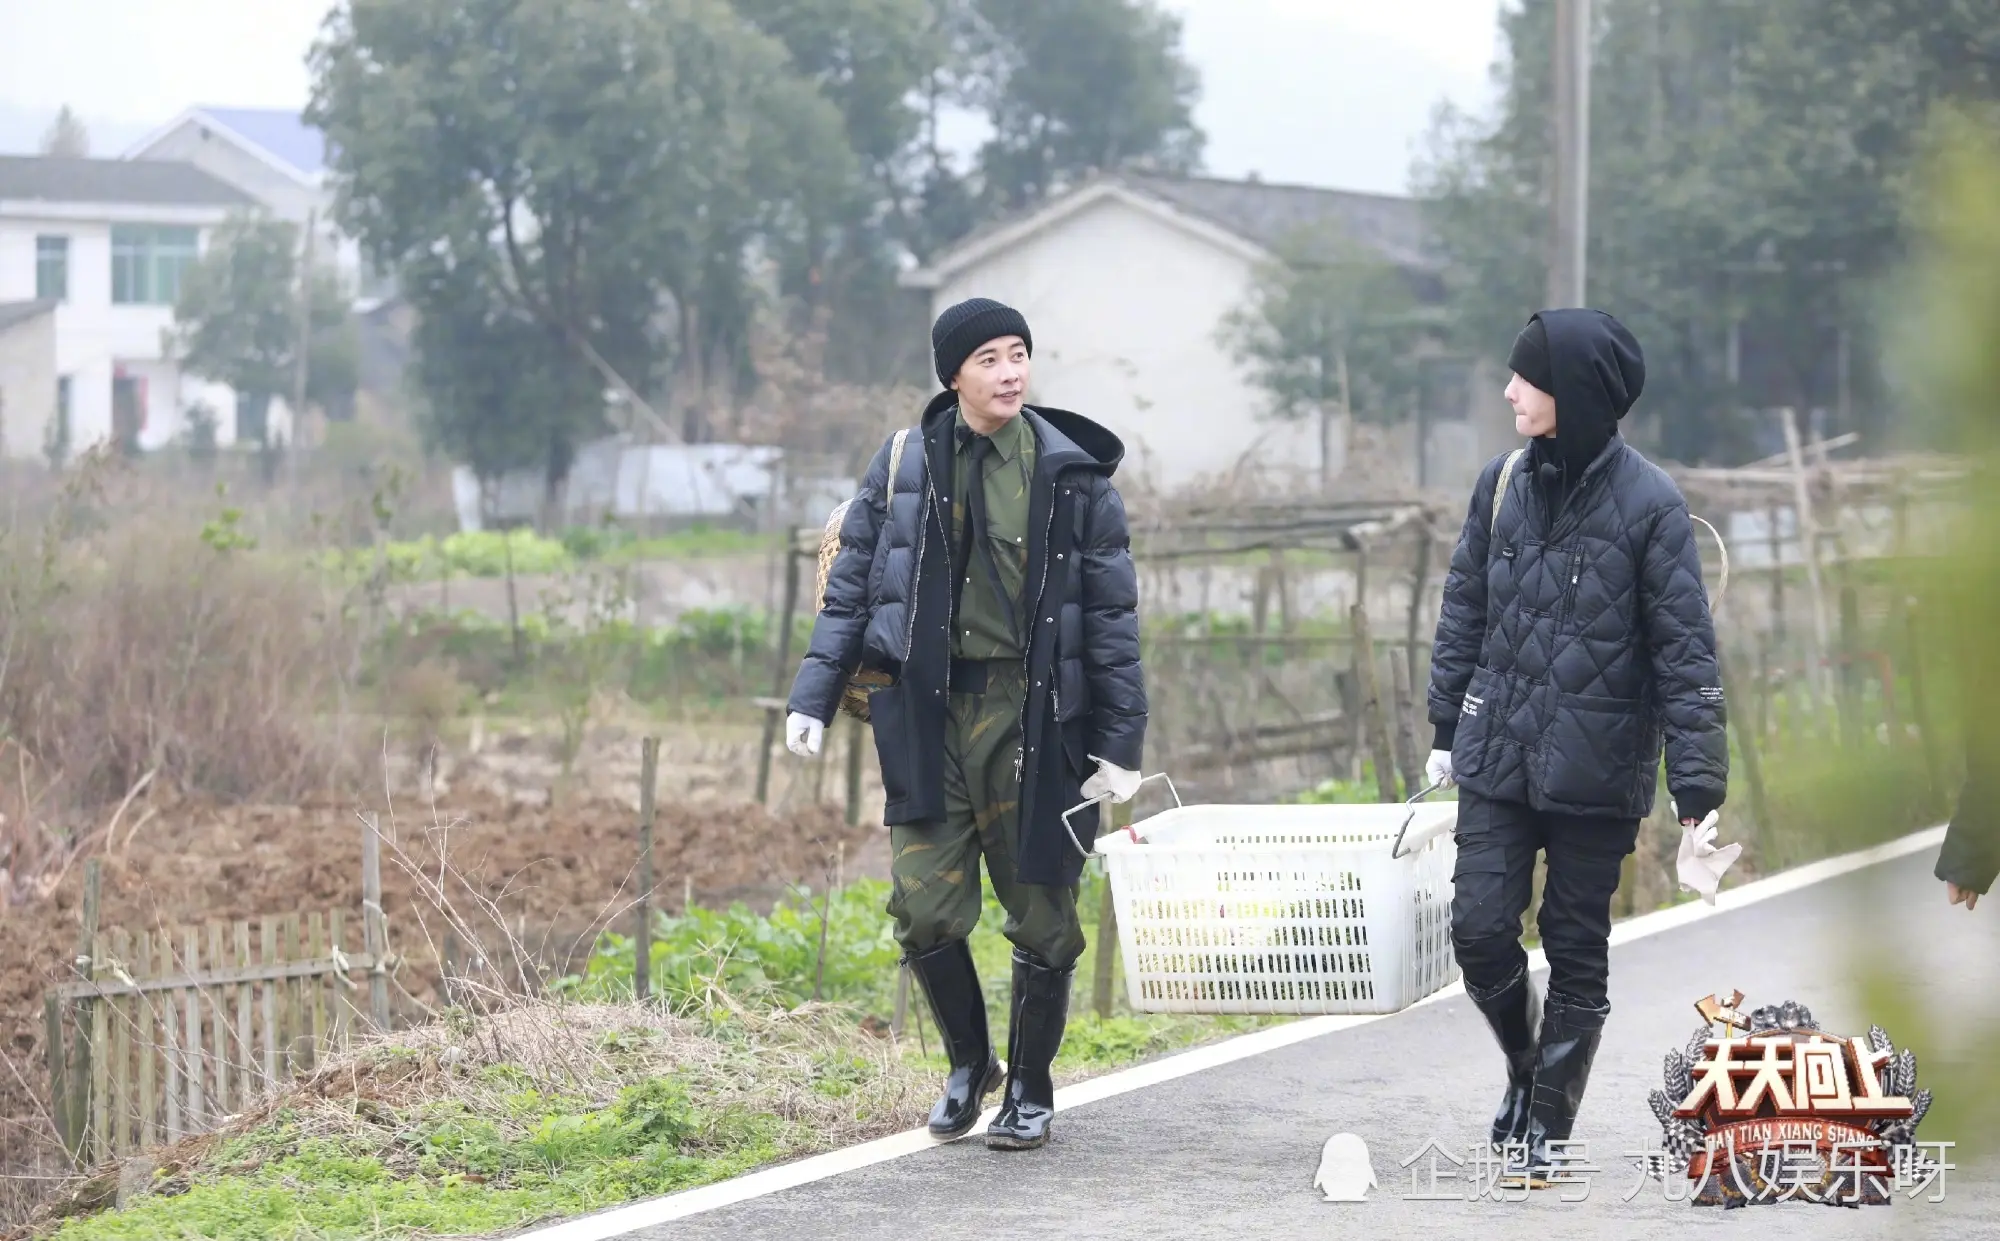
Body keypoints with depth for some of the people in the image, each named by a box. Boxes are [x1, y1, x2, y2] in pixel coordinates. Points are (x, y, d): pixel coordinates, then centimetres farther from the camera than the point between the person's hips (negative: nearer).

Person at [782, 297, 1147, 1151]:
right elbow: (849, 591, 10)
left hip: (1033, 719, -1)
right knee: (925, 910, -4)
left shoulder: (1072, 476, 0)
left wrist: (1121, 743, -4)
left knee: (1041, 916, 4)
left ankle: (1030, 1090, 23)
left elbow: (1112, 616, 1)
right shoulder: (903, 468, 4)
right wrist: (814, 696, -1)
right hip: (928, 714, 1)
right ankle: (968, 1063, 22)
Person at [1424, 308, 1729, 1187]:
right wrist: (1447, 730, 13)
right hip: (1498, 754, 3)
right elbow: (1464, 611, 12)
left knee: (1577, 951, 6)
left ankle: (1546, 1128, 19)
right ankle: (1525, 1059, 25)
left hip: (1596, 769, -3)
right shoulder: (1504, 484, 1)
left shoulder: (1648, 504, -11)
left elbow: (1686, 651, -10)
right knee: (1480, 930, -4)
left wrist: (1696, 786, -13)